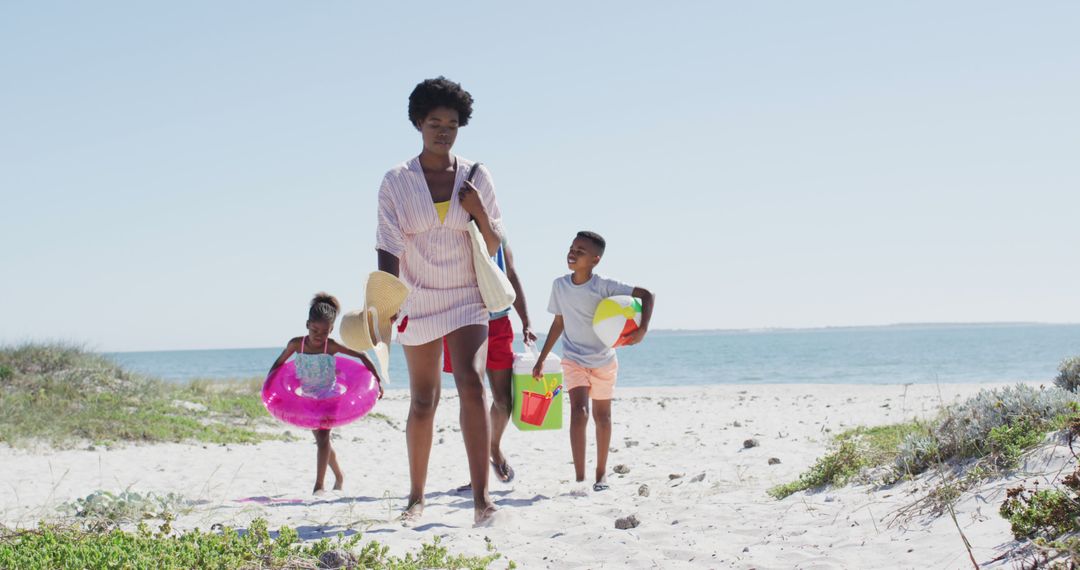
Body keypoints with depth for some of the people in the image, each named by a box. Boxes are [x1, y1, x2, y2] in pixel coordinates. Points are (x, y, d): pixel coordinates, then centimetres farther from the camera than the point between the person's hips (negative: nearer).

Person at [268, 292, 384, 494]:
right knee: (321, 439, 16)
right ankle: (339, 476, 37)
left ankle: (319, 484, -20)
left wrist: (378, 379, -12)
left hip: (328, 396, -4)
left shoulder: (331, 346, -18)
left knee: (323, 437, -17)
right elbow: (279, 363, 5)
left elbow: (361, 356, -10)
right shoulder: (296, 344, -12)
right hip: (308, 399, 4)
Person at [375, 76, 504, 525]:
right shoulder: (396, 182, -2)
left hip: (467, 298, 0)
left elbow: (494, 247, 4)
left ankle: (481, 497, -24)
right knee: (422, 401, 8)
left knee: (471, 382, -20)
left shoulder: (476, 177, 1)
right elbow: (388, 248, -7)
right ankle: (416, 497, 23)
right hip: (418, 300, 0)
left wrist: (480, 213, -16)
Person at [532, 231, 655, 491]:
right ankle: (579, 479, -22)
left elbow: (646, 294, -19)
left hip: (603, 360, -1)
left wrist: (642, 329, -33)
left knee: (602, 416, 11)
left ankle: (601, 473, 29)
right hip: (574, 360, 1)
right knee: (579, 411, -19)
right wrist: (541, 360, 9)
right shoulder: (560, 285, -6)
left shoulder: (605, 286, -18)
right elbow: (559, 323, 6)